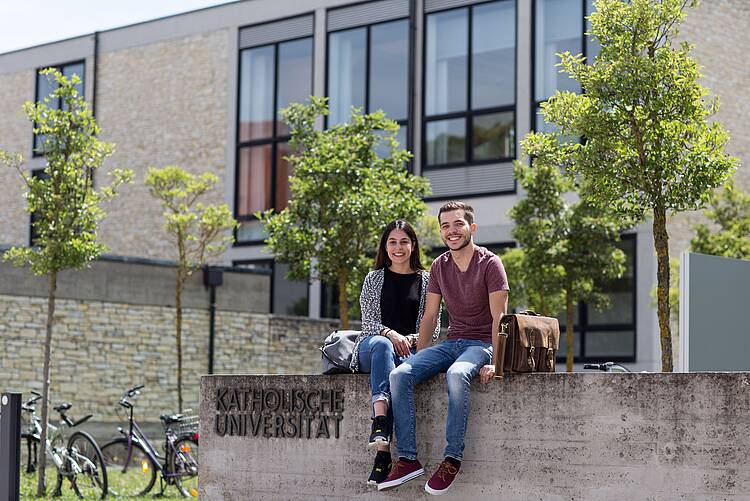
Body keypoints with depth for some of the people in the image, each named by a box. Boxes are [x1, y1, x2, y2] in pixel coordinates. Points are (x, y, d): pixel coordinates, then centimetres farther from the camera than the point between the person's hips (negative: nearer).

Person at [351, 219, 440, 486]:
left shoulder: (426, 280, 14)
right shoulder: (374, 279, 15)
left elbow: (433, 327, 11)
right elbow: (368, 321, 6)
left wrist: (412, 339, -9)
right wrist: (391, 334, -14)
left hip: (410, 350, -1)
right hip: (371, 347, 1)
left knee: (396, 372, -37)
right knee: (382, 345, -38)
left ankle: (382, 449, -48)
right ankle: (381, 424, -57)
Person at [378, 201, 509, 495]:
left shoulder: (489, 264, -5)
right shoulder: (439, 267, 11)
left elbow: (499, 318, -11)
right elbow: (430, 316, 14)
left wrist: (495, 362, -20)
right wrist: (418, 357, 5)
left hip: (481, 344, -5)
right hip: (451, 343, 6)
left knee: (456, 374, -39)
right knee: (400, 375, -19)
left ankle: (453, 459, -32)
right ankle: (408, 459, -24)